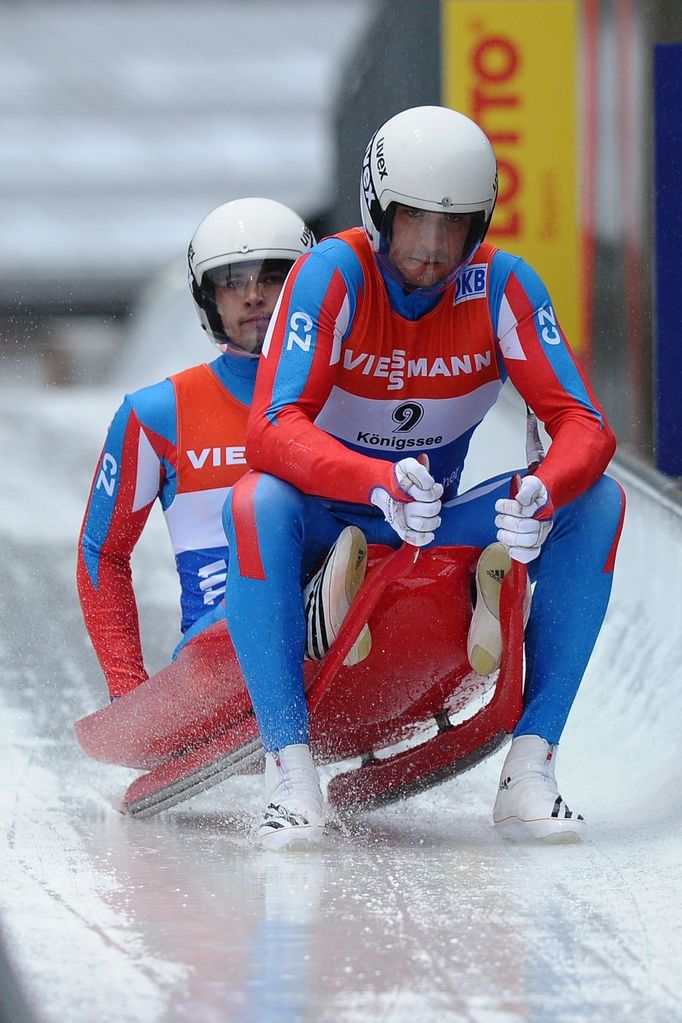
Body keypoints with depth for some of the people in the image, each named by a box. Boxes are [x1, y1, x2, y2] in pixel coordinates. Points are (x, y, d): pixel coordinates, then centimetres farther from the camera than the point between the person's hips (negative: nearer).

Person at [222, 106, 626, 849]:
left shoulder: (502, 286, -12)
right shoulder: (332, 274, -20)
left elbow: (584, 427, -18)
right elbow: (270, 432, -32)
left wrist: (543, 496, -42)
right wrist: (380, 483, -51)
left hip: (437, 529, 3)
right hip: (324, 526, -3)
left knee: (596, 501, -20)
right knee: (255, 503, -37)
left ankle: (530, 767, -22)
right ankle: (289, 767, -34)